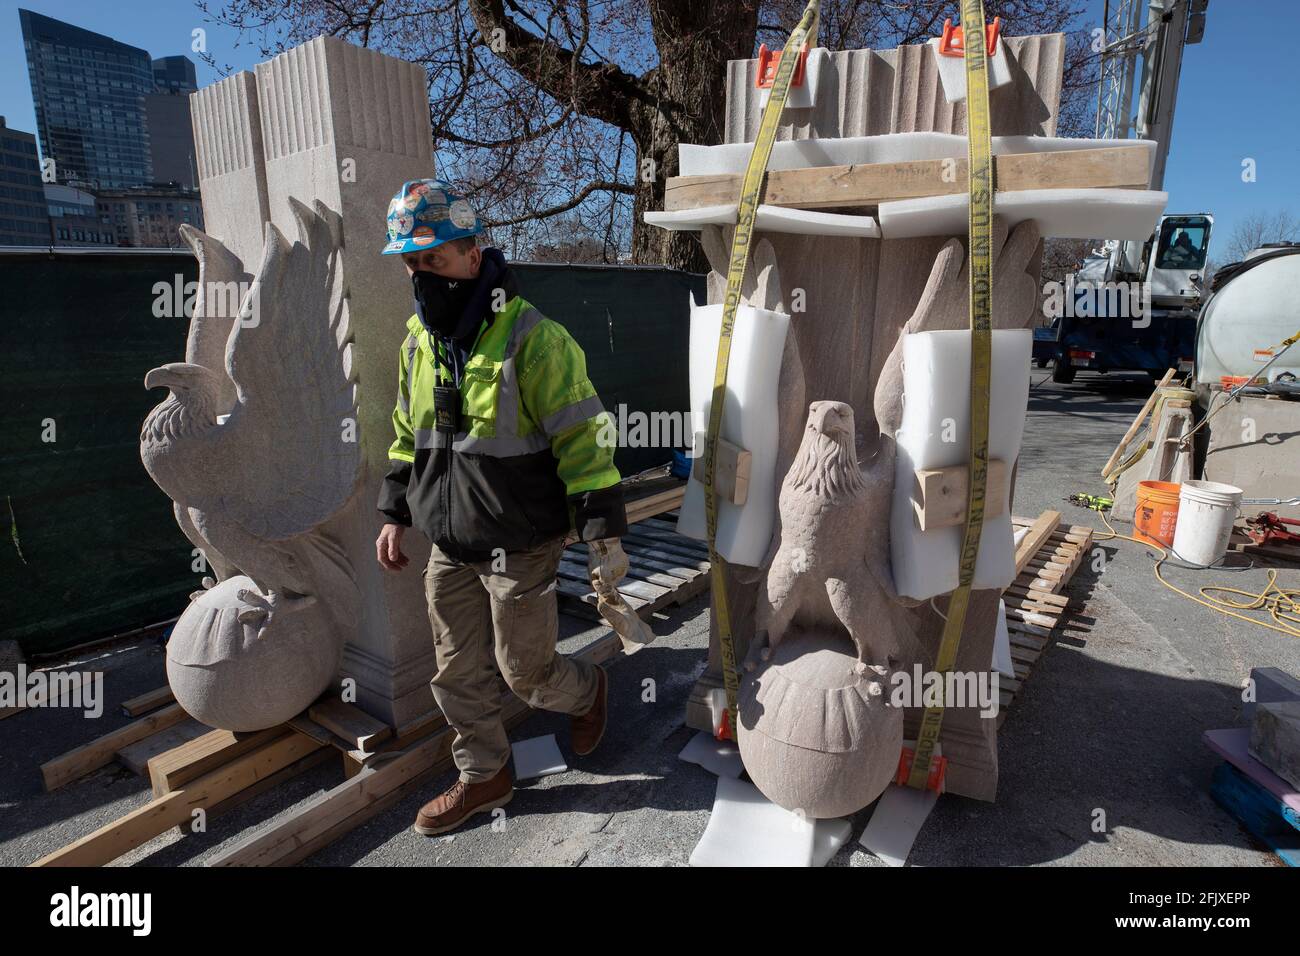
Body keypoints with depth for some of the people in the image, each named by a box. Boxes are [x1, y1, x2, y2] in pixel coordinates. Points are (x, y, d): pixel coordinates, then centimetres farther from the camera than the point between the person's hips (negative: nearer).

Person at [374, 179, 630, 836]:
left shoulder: (531, 338, -18)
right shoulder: (417, 340, 5)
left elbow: (582, 439, -18)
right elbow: (407, 437, 16)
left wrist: (604, 532, -19)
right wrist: (395, 514, 15)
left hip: (519, 547, -6)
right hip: (449, 547, 7)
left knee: (525, 671, 8)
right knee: (458, 672, 16)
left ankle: (587, 691, 41)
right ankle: (483, 777, 38)